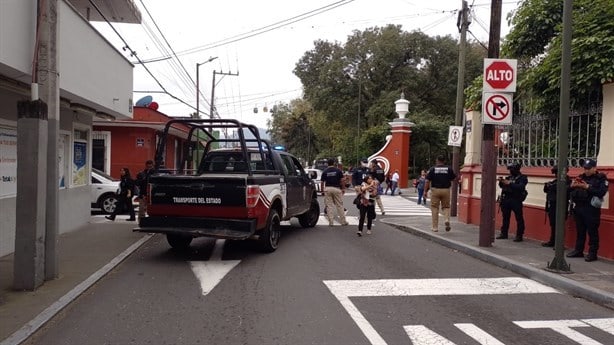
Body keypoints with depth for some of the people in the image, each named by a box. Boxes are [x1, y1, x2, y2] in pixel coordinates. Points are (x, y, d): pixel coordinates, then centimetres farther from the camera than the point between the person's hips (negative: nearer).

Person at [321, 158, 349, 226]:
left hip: (327, 189, 1)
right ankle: (343, 221, 12)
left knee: (329, 206, 5)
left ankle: (330, 222, 3)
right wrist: (343, 189, 4)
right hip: (336, 188, -1)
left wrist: (322, 190, 11)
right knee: (339, 205, 7)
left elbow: (322, 182, 1)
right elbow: (342, 180, -4)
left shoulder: (325, 171, 2)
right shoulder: (338, 170, -1)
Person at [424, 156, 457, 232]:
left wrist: (425, 191, -3)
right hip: (446, 190, 1)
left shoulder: (432, 169, -2)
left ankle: (435, 227, 7)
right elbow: (454, 179, 8)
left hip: (435, 190, -1)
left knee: (434, 208, 6)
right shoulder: (449, 169, 2)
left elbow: (427, 181, -7)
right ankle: (447, 220, -11)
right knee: (446, 207, 15)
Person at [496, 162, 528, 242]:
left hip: (516, 200, -7)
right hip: (506, 199, 7)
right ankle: (504, 233, 21)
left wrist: (510, 183, -24)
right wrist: (501, 182, 0)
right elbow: (502, 186, 21)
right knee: (505, 217, 12)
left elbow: (521, 187, -21)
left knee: (519, 218, -3)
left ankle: (519, 235, 1)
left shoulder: (522, 178, -4)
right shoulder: (509, 177, 15)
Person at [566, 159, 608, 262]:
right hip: (579, 208, 6)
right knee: (580, 231, 13)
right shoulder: (581, 177, 13)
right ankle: (578, 250, 21)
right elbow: (571, 191, 16)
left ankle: (593, 253, 4)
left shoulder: (601, 178, -3)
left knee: (592, 232, -2)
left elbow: (602, 192, -17)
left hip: (591, 210, -6)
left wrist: (587, 187, -21)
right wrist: (572, 186, -6)